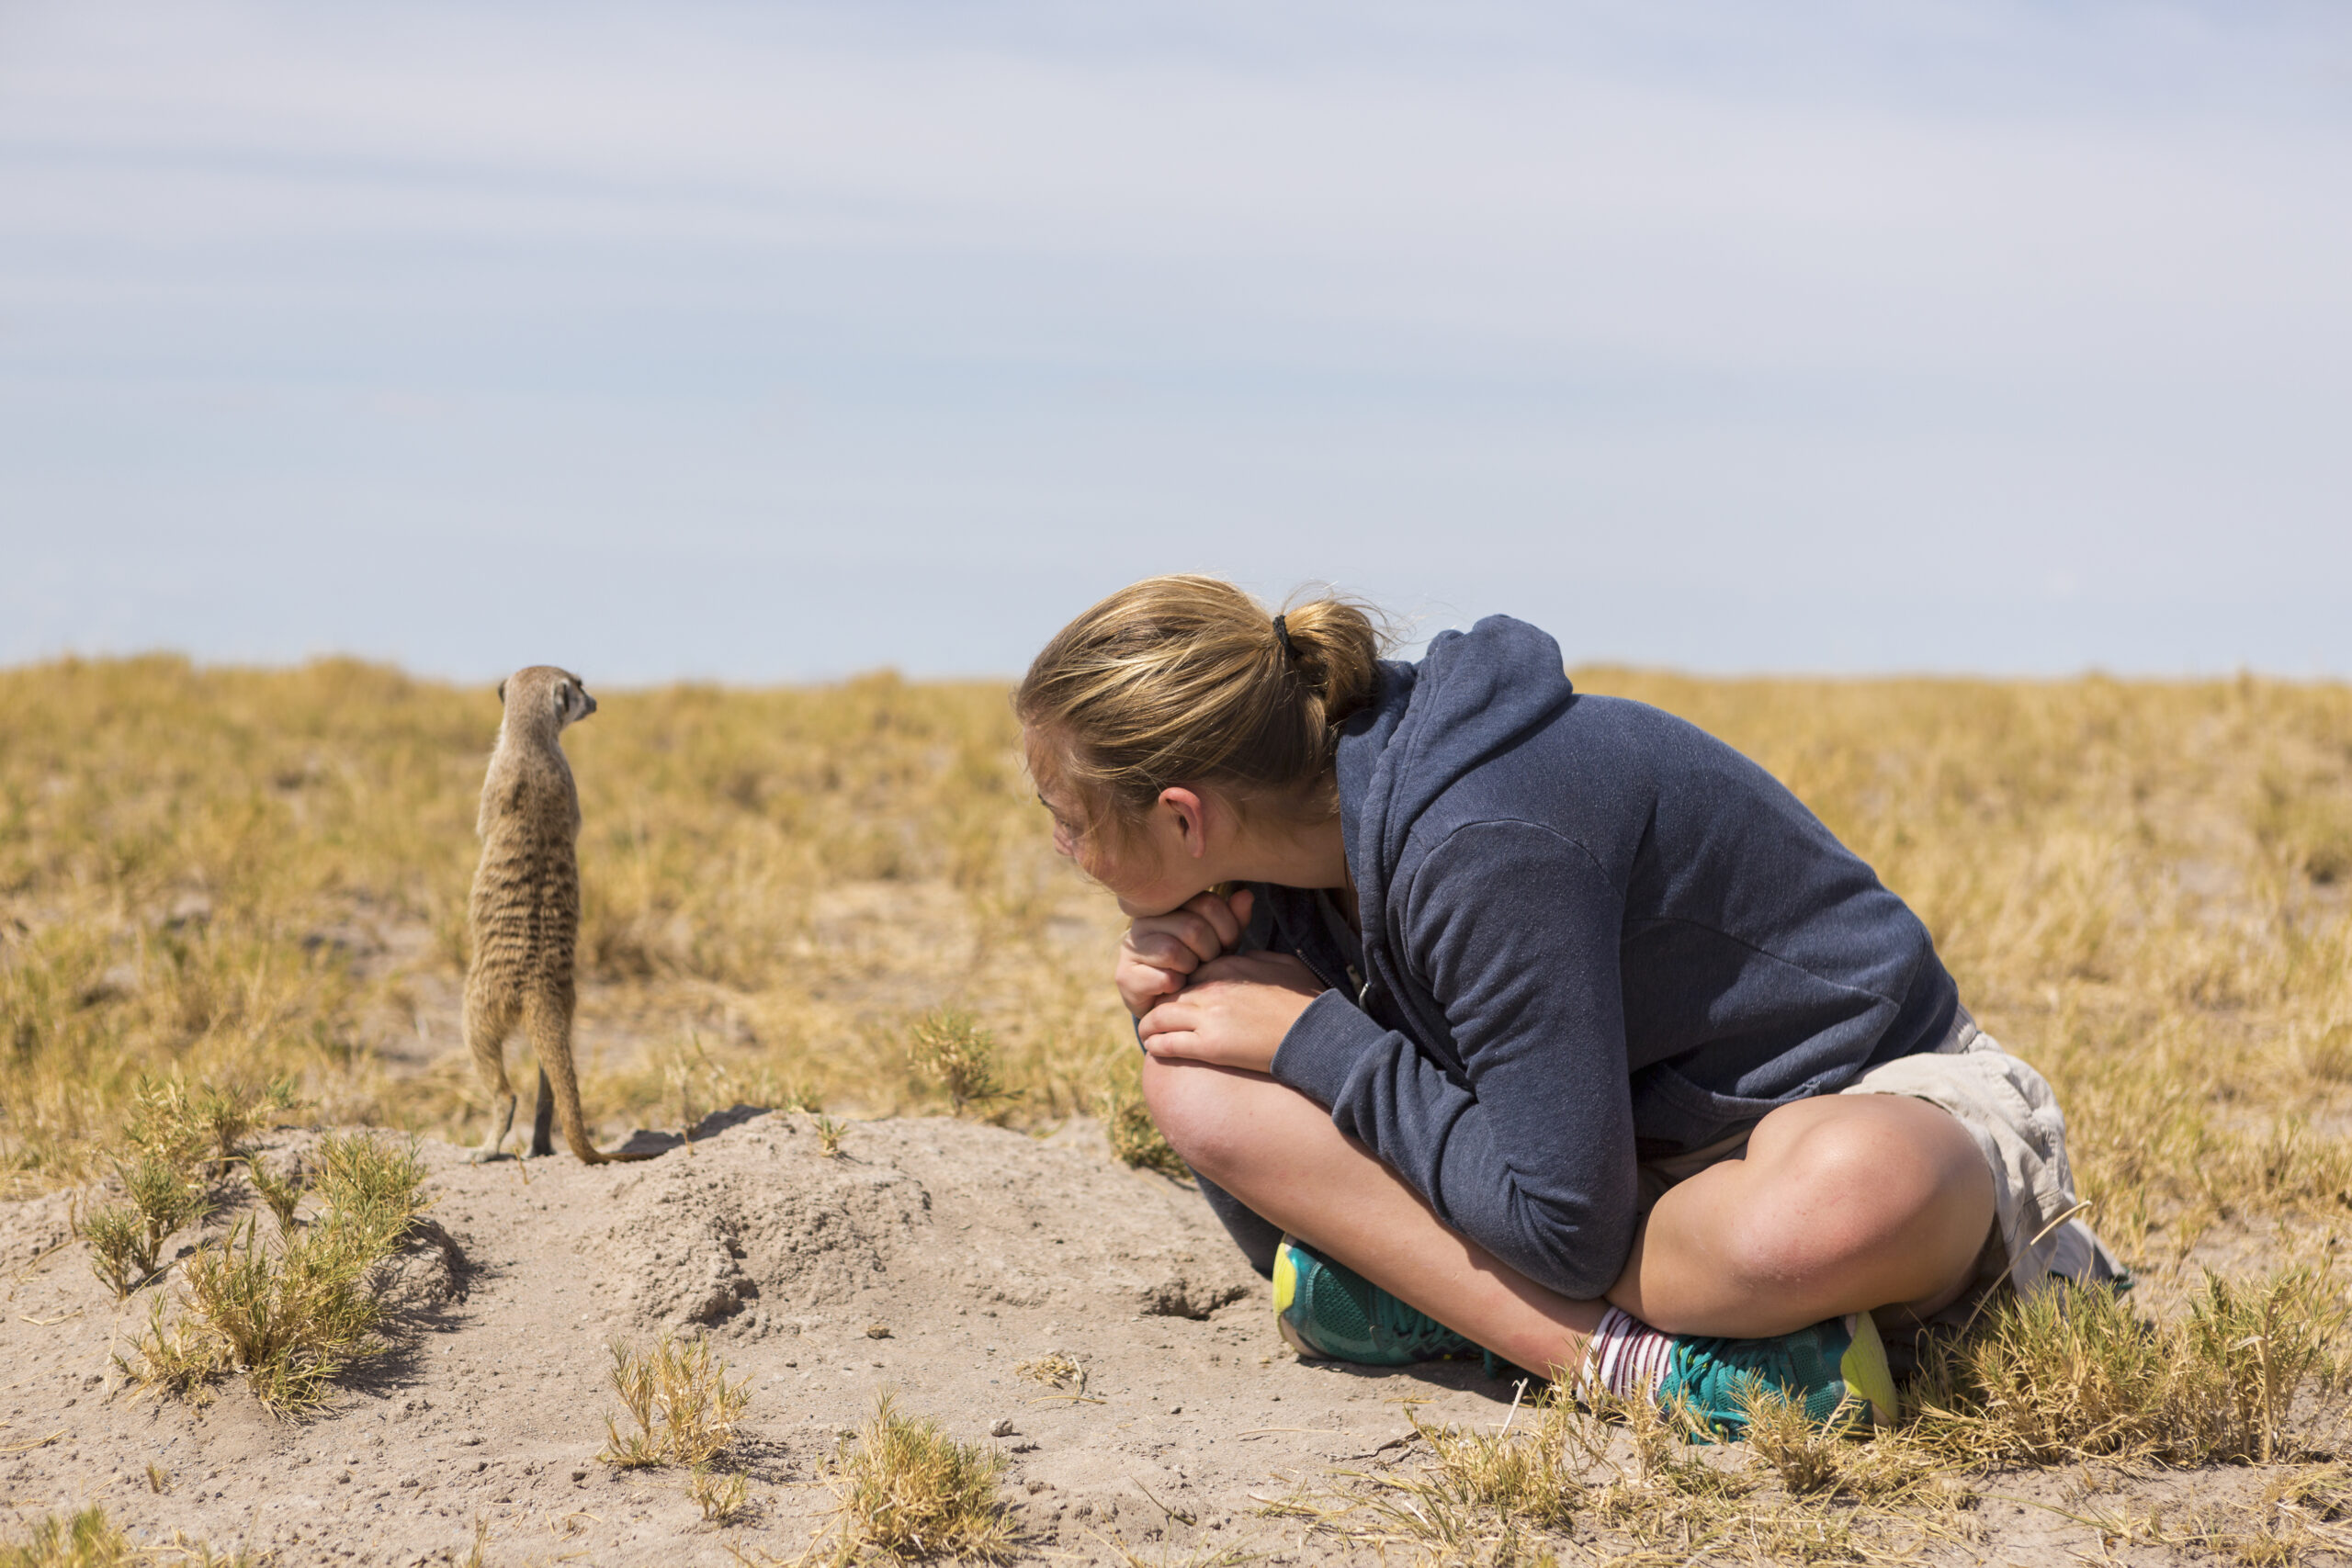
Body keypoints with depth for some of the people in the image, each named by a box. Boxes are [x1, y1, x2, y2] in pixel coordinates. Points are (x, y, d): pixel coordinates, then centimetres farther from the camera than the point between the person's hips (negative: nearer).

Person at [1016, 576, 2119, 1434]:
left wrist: (1313, 1040, -22)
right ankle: (1640, 1361, -26)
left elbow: (1564, 1224, -30)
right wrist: (1187, 994, -16)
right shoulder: (1308, 811, -5)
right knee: (1198, 1086, -15)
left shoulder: (1481, 845, -30)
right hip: (1642, 1133, 8)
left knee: (1839, 1203, -47)